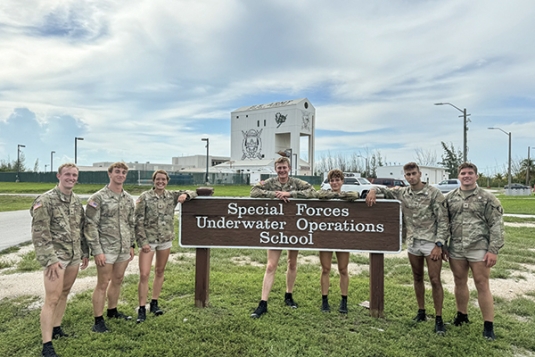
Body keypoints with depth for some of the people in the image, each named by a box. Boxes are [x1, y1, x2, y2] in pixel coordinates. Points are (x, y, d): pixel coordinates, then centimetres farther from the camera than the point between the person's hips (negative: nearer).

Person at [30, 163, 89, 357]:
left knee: (64, 294, 17)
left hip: (74, 256, 7)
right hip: (56, 257, -7)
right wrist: (50, 259, -20)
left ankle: (56, 328, 33)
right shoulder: (45, 200, -14)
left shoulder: (77, 200, 8)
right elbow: (39, 234, -16)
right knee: (52, 299, -5)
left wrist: (85, 251, 15)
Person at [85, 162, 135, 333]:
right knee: (103, 284, 3)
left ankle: (112, 311, 35)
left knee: (117, 281, 18)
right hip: (106, 249, -6)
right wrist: (97, 250, -16)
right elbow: (90, 226, -12)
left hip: (124, 248, 6)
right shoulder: (98, 198, -11)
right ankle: (98, 321, 15)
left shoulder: (128, 198, 8)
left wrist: (132, 245, 14)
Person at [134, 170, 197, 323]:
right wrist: (143, 241, -13)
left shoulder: (172, 196, 2)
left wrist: (185, 195, -13)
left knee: (160, 271, 14)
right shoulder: (145, 197, -7)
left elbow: (193, 193, 10)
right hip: (148, 240, -4)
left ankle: (154, 303, 29)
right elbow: (138, 221, -8)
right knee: (144, 275, -6)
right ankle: (142, 309, 7)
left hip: (166, 240, 4)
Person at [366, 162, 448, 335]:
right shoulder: (402, 193, 4)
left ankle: (438, 319, 9)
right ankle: (421, 312, 29)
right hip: (412, 243, 5)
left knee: (435, 280, -2)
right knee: (417, 278, 15)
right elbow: (383, 190, 16)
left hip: (431, 243, -4)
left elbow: (442, 220, -10)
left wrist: (439, 244, -15)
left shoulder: (434, 193, -9)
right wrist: (373, 190, -9)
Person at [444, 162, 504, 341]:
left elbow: (496, 225, -6)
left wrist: (493, 250, -11)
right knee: (460, 283, 15)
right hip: (456, 249, 4)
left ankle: (488, 325, 13)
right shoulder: (450, 198, 7)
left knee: (482, 285, 2)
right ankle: (462, 315, 33)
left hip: (479, 249, -3)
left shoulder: (487, 198, -3)